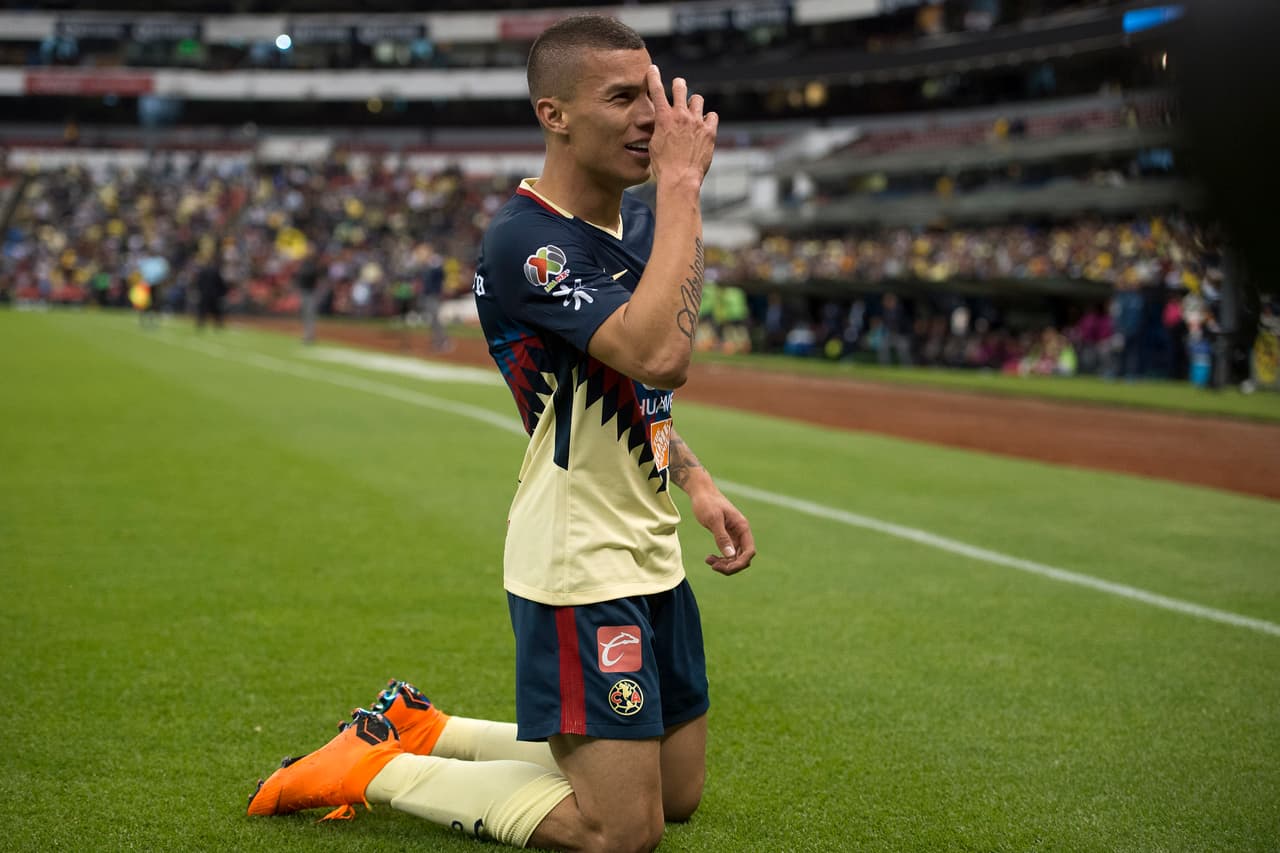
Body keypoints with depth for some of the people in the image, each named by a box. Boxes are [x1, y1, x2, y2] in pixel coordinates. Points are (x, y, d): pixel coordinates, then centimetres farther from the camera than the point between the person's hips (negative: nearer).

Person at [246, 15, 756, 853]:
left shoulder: (640, 223, 8)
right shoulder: (524, 242, -21)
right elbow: (659, 353, -36)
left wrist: (697, 483, 5)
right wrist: (684, 185, -29)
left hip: (651, 558, 9)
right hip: (580, 567, -9)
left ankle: (424, 730, 28)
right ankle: (374, 767, 9)